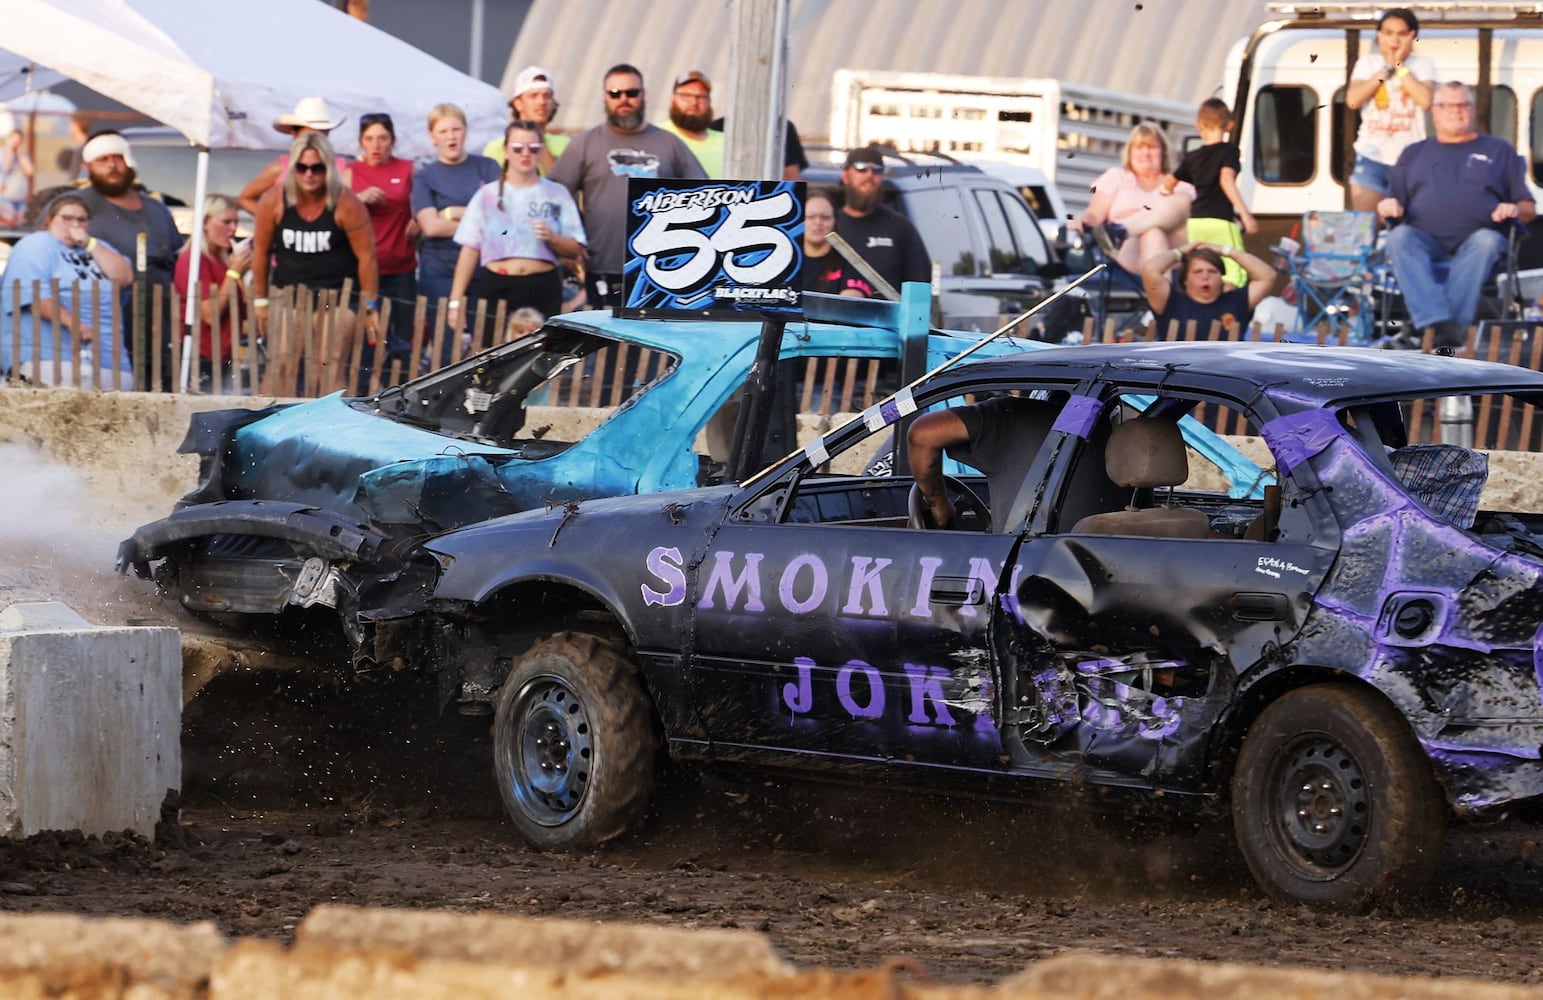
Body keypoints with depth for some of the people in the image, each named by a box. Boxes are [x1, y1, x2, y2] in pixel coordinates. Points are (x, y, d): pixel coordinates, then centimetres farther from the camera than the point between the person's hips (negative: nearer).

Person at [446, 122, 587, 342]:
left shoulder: (557, 194, 7)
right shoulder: (488, 196, 7)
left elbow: (575, 249, 6)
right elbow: (469, 250, 6)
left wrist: (551, 238, -15)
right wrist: (456, 300, 0)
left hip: (543, 290, 0)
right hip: (497, 288, 0)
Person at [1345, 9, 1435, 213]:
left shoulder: (1423, 64, 4)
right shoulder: (1367, 63, 9)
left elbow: (1426, 100, -13)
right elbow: (1353, 100, -7)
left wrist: (1400, 67, -7)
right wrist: (1386, 69, -5)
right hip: (1372, 156, 1)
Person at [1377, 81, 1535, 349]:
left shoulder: (1500, 151, 24)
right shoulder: (1414, 154, 29)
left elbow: (1528, 207, 18)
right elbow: (1392, 202, 24)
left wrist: (1515, 209, -7)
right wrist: (1387, 207, -1)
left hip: (1475, 240, -1)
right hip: (1425, 240, 1)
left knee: (1487, 241, -38)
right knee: (1399, 237, -34)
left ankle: (1455, 325, -49)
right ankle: (1435, 323, -53)